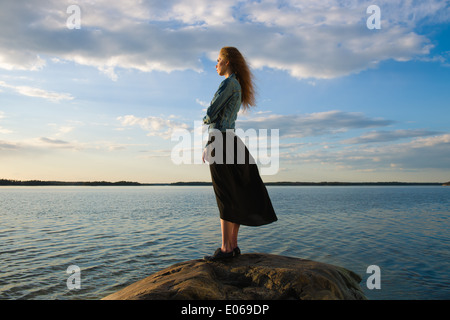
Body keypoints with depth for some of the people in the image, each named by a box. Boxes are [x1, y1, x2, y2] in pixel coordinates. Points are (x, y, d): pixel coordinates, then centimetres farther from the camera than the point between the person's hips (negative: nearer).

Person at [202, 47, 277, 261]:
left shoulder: (229, 83, -8)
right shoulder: (238, 87, 22)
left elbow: (211, 113, -15)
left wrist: (205, 120, 10)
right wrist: (208, 146, 18)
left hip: (222, 143, -10)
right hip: (227, 141, 10)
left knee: (225, 197, -9)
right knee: (235, 196, 7)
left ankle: (226, 248, -4)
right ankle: (233, 245, 13)